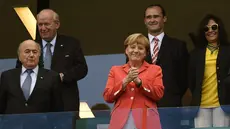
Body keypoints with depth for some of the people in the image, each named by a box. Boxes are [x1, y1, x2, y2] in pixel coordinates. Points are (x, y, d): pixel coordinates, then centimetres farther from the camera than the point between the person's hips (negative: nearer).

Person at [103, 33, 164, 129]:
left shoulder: (155, 70, 15)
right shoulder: (115, 70, 18)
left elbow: (159, 94, 0)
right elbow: (107, 97, 6)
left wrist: (139, 82, -9)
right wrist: (126, 81, -6)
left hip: (145, 120, -1)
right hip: (121, 120, 1)